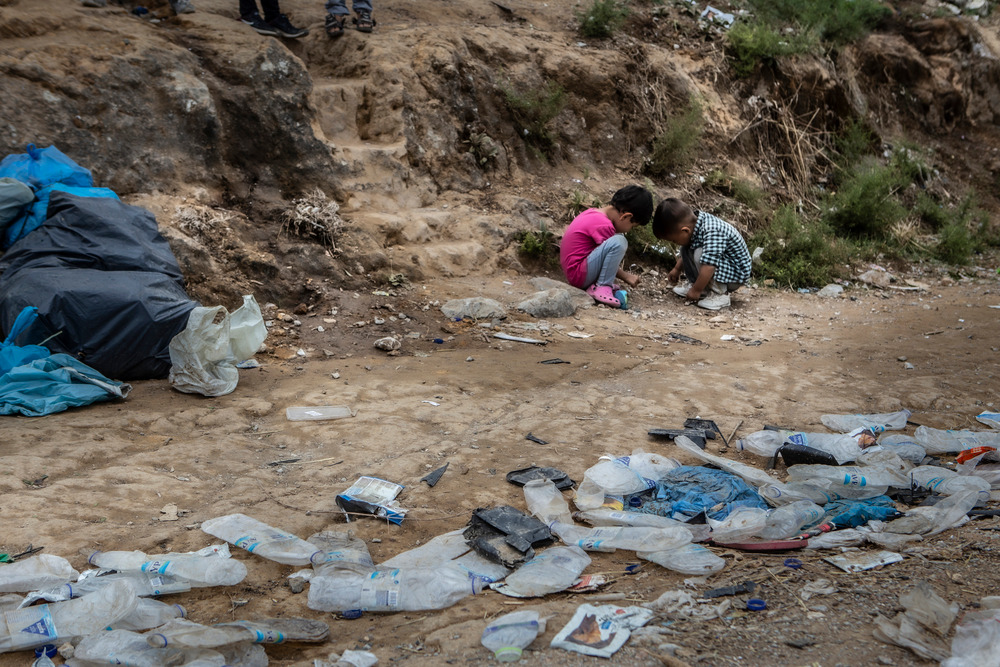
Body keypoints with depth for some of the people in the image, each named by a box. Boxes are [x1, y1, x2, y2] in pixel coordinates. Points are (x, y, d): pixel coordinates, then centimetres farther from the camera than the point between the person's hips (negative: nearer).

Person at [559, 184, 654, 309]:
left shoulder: (593, 212, 9)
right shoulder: (603, 225, -19)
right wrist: (626, 277, 2)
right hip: (579, 276, -10)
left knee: (618, 237, 17)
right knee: (618, 242, -24)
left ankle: (603, 283, 7)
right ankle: (600, 288, -14)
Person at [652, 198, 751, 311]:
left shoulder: (712, 233, -34)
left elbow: (708, 267, -37)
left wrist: (696, 291, -27)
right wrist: (677, 269, 22)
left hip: (737, 273, -9)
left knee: (700, 254, -29)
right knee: (685, 250, 1)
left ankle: (720, 294, -20)